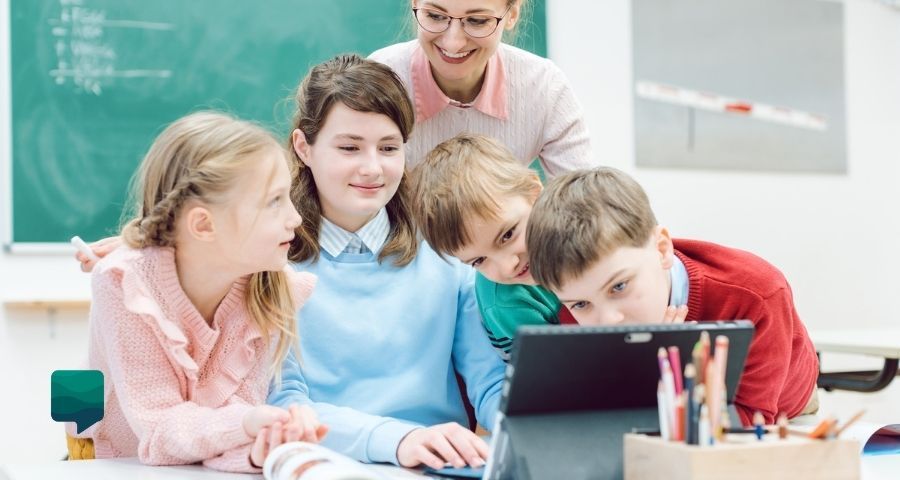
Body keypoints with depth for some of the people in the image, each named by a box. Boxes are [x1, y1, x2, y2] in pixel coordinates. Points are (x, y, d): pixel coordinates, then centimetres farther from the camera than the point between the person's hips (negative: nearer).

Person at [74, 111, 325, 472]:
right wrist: (244, 424, -38)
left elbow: (238, 407, -14)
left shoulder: (277, 291, -12)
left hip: (218, 469, 2)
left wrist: (258, 446, -35)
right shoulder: (123, 283, -19)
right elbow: (160, 427, -21)